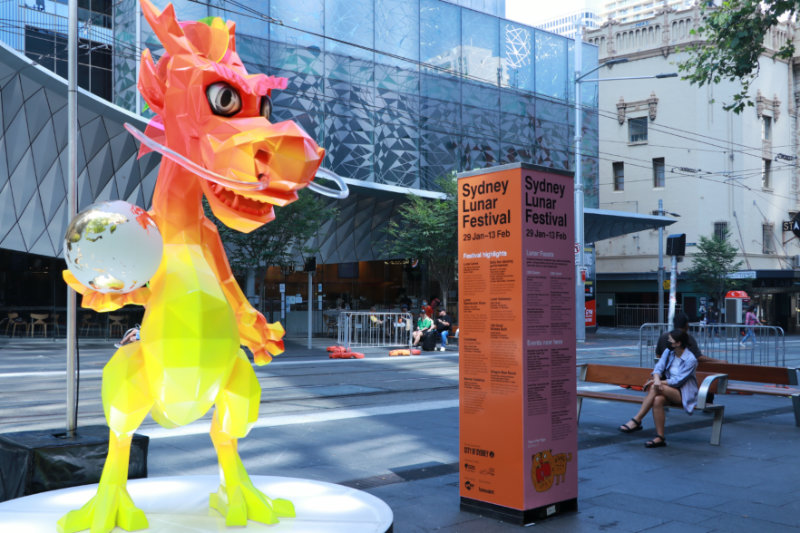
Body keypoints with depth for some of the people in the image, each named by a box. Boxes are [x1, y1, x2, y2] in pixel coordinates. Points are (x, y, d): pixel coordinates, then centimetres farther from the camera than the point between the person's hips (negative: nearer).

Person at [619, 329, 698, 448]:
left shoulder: (690, 360, -12)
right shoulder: (668, 352, 6)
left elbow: (677, 381, -16)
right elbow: (658, 368, -4)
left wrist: (656, 383, -19)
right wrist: (657, 379, -27)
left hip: (684, 394, -5)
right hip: (668, 390, 5)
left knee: (654, 388, -32)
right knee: (657, 400, -32)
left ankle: (636, 420, -29)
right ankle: (660, 438, -30)